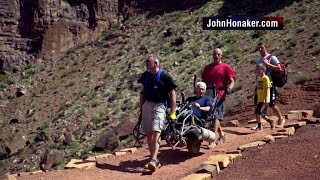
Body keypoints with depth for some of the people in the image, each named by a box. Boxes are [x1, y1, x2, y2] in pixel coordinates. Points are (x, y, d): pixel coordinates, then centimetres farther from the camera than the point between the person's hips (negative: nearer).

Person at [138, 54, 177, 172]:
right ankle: (154, 159, 19)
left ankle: (153, 160, -21)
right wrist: (141, 109, 16)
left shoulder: (164, 76, -7)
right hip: (147, 105, 6)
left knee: (156, 132, -16)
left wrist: (172, 112, -8)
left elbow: (172, 94, -5)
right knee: (148, 134, 8)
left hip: (159, 106, -6)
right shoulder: (145, 75, 10)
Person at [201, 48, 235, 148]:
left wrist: (229, 88, -20)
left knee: (215, 116, -14)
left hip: (219, 94, -5)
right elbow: (203, 81, 22)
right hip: (208, 94, 5)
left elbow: (232, 81, 0)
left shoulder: (226, 67, 5)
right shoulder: (208, 67, 17)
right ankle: (221, 134, 32)